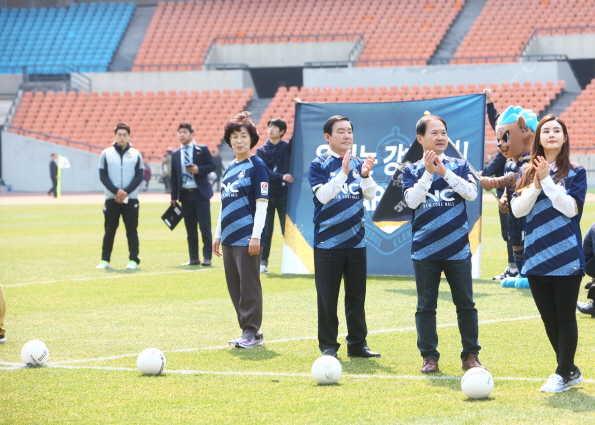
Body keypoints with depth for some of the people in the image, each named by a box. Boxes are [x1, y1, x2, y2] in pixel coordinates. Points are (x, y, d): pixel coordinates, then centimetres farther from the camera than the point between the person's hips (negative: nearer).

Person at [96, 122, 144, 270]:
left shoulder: (136, 154, 5)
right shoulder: (106, 153, 4)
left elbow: (139, 176, 0)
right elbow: (103, 176, -1)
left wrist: (126, 192, -12)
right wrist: (116, 191, -14)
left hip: (131, 199, 0)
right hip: (111, 198, 0)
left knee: (132, 230, 0)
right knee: (109, 230, 2)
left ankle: (133, 259, 4)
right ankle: (105, 259, 8)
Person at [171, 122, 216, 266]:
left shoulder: (202, 149, 1)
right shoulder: (176, 154, 11)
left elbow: (211, 165, -2)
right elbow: (174, 176, 11)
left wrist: (199, 170, -20)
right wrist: (174, 196, 8)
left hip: (201, 193, -4)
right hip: (185, 194, 4)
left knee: (205, 226, -5)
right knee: (190, 229, 6)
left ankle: (207, 257, -2)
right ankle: (194, 258, 11)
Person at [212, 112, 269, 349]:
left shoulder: (257, 166, -6)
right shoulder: (229, 169, 15)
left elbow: (262, 202, -11)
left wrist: (256, 235, -16)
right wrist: (218, 235, 19)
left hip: (248, 238, -8)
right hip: (229, 238, 8)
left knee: (249, 285, -6)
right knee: (234, 287, 10)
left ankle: (252, 332, 0)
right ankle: (247, 330, 17)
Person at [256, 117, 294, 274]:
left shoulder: (288, 147, 8)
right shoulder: (261, 151, 7)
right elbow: (263, 171, -7)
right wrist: (281, 177, -19)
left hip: (284, 194, -1)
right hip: (266, 194, 1)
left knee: (288, 230, -2)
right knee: (266, 231, 2)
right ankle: (263, 262, 6)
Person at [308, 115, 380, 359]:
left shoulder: (358, 164, 9)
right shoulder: (319, 165, -4)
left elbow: (370, 195, 1)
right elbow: (323, 195, -17)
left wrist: (366, 175, -17)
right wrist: (343, 173, -26)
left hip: (356, 240, 4)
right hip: (328, 242, -4)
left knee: (357, 296, 8)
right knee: (327, 297, 0)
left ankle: (357, 344, 16)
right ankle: (328, 346, 7)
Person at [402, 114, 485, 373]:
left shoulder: (459, 166, 5)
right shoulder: (412, 171, 4)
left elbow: (472, 193, -10)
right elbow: (412, 200, -11)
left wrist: (445, 172, -16)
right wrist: (428, 173, -18)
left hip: (457, 248, 0)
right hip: (425, 250, 0)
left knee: (465, 303, 4)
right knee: (425, 305, 3)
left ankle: (471, 355, 12)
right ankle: (429, 357, 10)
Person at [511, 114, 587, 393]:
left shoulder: (575, 173, -1)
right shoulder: (527, 173, 10)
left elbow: (571, 208, -14)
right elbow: (517, 209, 0)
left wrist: (547, 181, -15)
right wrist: (535, 185, -13)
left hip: (566, 258, -4)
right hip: (536, 258, 4)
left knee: (565, 317, -2)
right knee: (548, 319, 9)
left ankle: (564, 375, 6)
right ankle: (571, 371, 23)